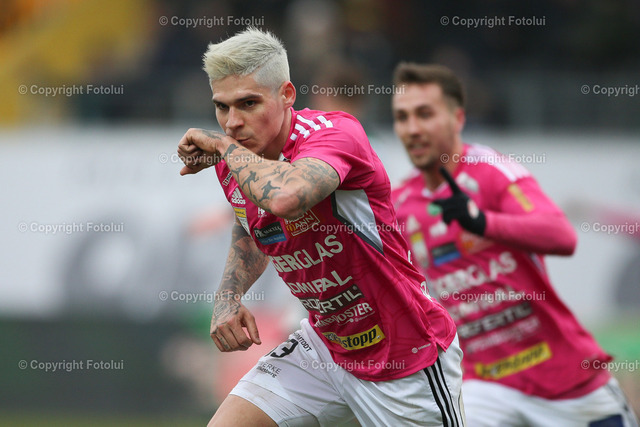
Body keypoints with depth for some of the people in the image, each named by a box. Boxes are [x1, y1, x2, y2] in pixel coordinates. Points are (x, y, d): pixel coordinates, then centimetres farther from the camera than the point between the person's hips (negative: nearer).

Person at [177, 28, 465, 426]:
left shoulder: (335, 132, -25)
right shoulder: (237, 163, -2)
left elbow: (283, 197, -48)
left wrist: (223, 146, -30)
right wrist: (228, 298, 1)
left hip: (408, 364, -6)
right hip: (323, 346, 6)